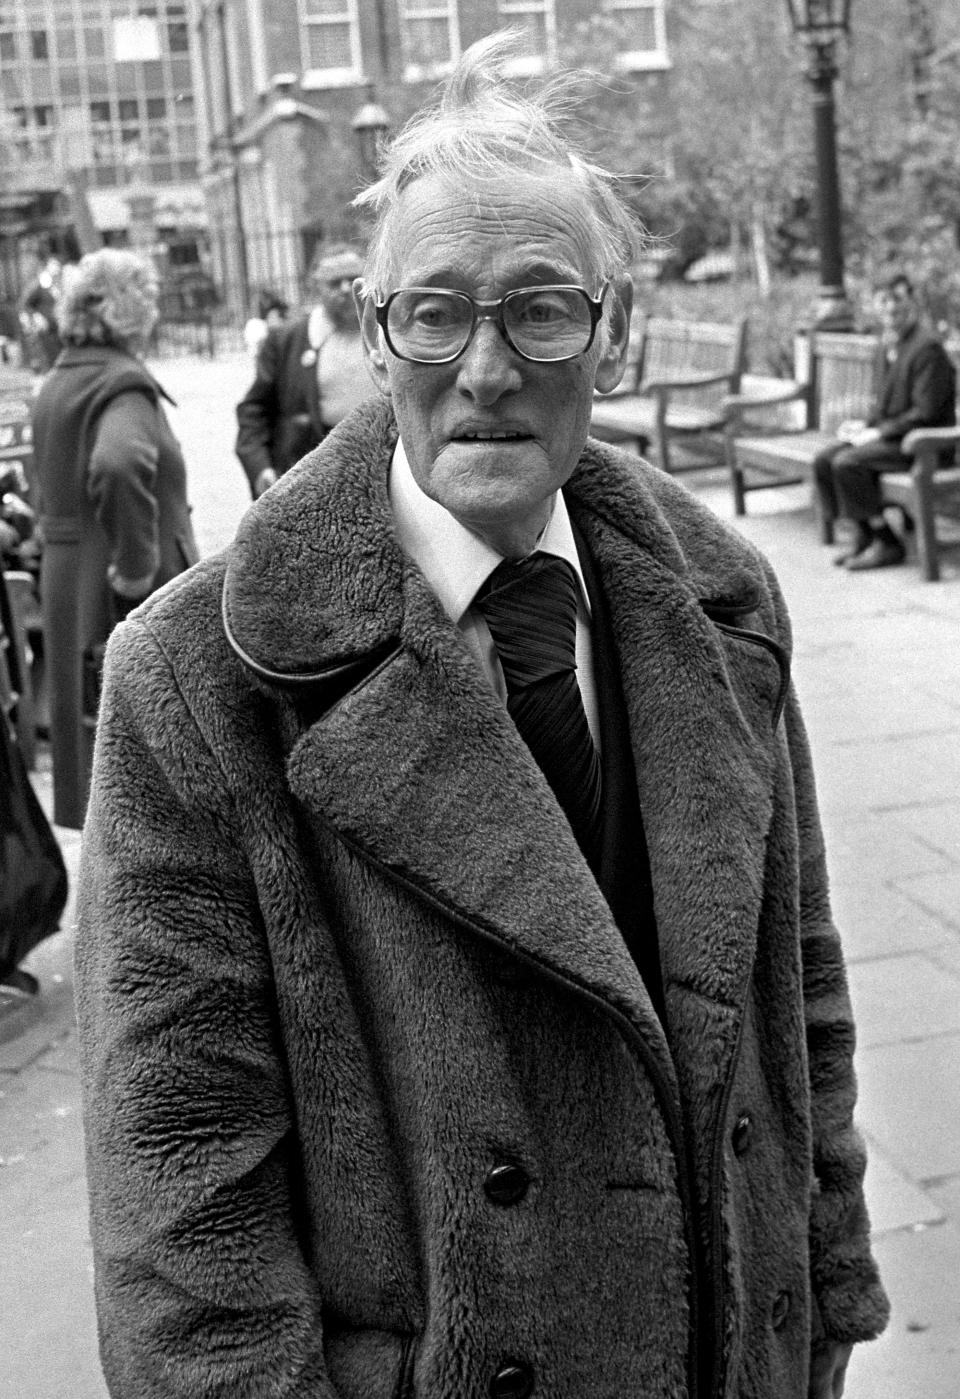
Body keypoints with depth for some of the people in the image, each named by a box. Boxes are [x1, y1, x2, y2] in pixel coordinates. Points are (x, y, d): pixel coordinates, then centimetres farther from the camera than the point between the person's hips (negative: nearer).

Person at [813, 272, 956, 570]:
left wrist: (878, 432, -19)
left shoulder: (927, 348, -16)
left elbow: (925, 413, -21)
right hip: (895, 434, 10)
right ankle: (863, 534, 1)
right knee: (824, 460, -4)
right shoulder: (896, 346, 15)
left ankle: (887, 543, -15)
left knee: (847, 463, -26)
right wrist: (866, 425, 5)